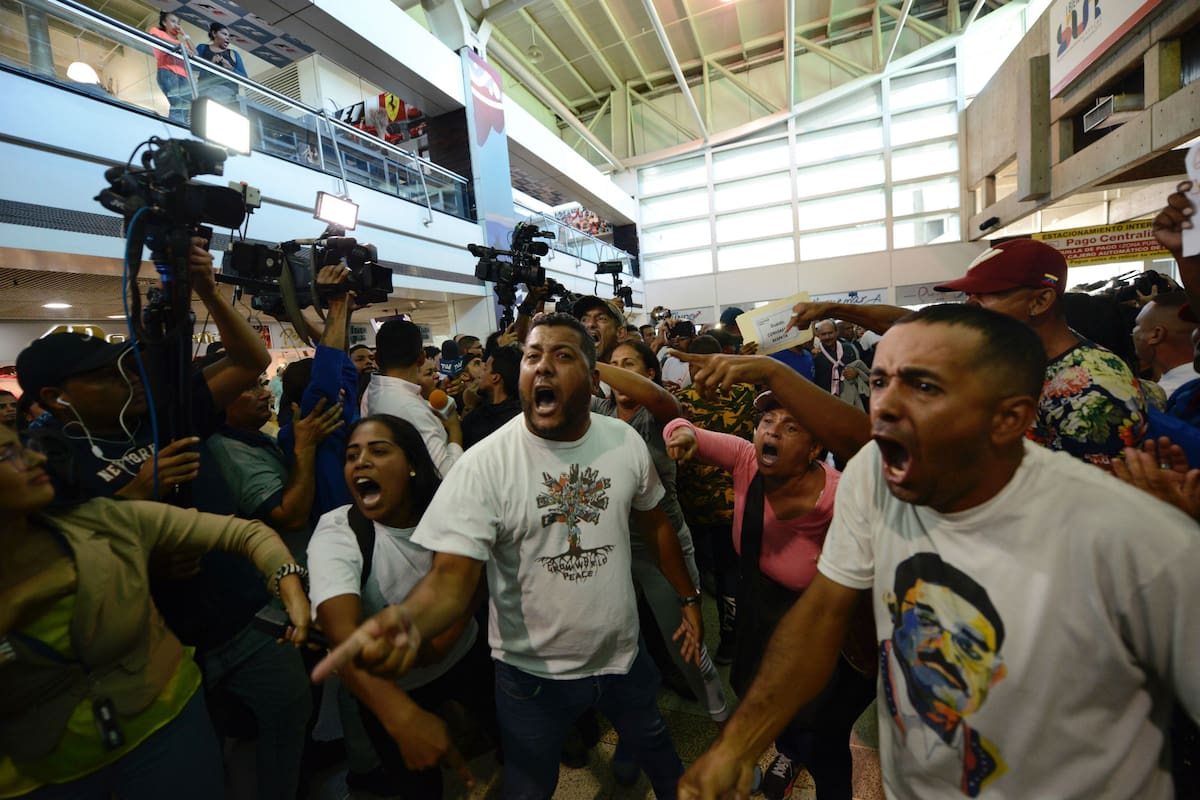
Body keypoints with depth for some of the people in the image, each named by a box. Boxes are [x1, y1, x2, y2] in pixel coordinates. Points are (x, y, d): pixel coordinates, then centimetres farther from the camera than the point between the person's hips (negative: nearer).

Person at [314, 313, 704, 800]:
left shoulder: (625, 442, -10)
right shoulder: (483, 464, -22)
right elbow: (452, 576, -25)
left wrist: (688, 598, 7)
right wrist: (407, 620, -45)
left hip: (623, 653, 4)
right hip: (532, 672, -3)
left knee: (659, 753, 30)